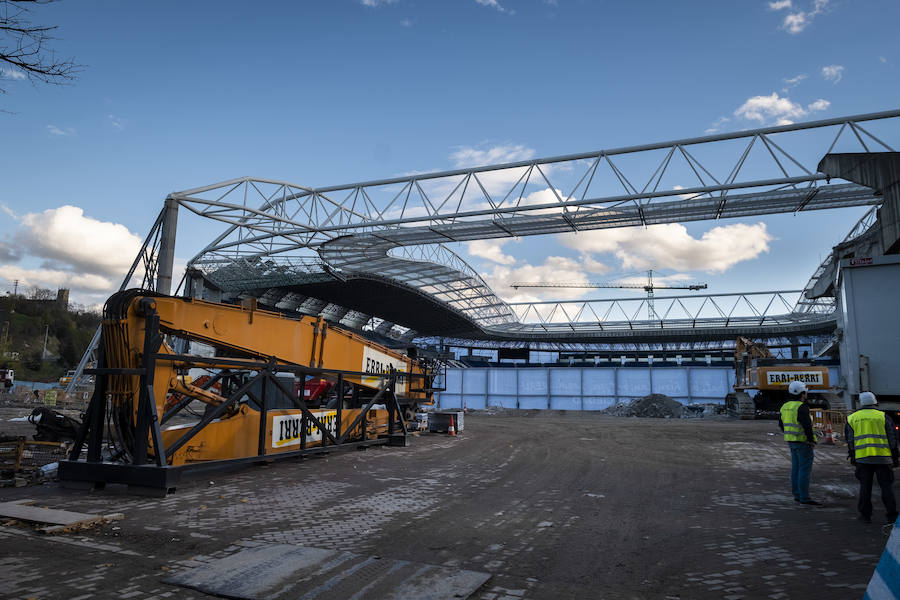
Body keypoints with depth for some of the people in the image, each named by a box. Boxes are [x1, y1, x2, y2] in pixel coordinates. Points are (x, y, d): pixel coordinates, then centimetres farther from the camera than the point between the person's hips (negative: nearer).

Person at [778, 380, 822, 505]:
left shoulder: (785, 406, 9)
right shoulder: (801, 407, -18)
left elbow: (781, 424, 17)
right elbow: (807, 425, -24)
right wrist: (812, 440, -13)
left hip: (792, 442, 9)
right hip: (803, 442, -9)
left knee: (796, 468, 13)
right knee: (805, 469, -4)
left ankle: (797, 495, 19)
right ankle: (805, 498, -1)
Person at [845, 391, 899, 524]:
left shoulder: (852, 418, 8)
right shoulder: (883, 416, 2)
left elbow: (850, 440, 9)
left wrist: (852, 456, 17)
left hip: (862, 458, 1)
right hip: (882, 458, -1)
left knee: (865, 487, 6)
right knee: (886, 486, 6)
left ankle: (865, 514, 9)